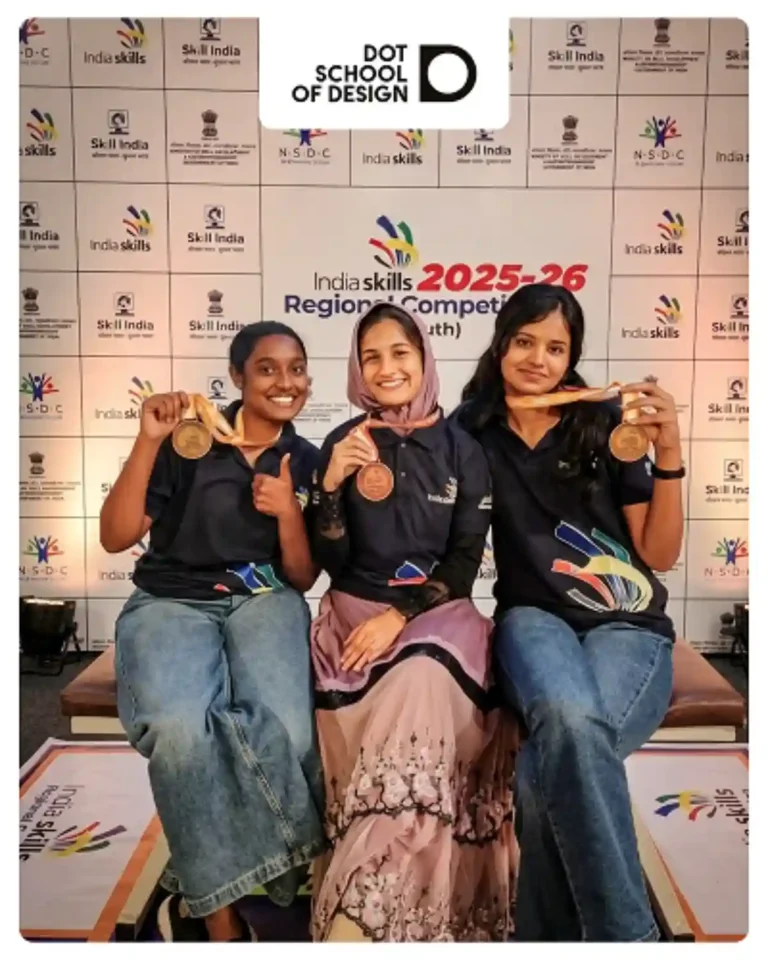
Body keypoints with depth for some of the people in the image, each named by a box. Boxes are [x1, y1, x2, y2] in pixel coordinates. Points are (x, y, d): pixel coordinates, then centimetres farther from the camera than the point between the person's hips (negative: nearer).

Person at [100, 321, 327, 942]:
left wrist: (288, 514, -13)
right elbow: (115, 537, -7)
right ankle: (222, 916, -13)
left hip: (265, 600, 2)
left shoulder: (306, 461, 8)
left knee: (286, 729, -31)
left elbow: (302, 577, 7)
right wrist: (148, 441, -18)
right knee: (177, 725, -35)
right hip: (171, 601, -1)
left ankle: (203, 896, -6)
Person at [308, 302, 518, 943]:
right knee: (416, 696, -28)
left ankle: (355, 911, -28)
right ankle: (385, 909, -14)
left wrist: (401, 616, -15)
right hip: (357, 606, 1)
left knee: (421, 681, -32)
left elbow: (466, 560, -1)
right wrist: (332, 482, -15)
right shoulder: (343, 442, 5)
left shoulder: (463, 449, 3)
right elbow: (332, 561, 1)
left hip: (437, 609, -1)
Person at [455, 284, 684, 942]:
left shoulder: (606, 424, 2)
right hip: (534, 617, 1)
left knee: (548, 767, -32)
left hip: (629, 626, 0)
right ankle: (626, 933, -13)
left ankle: (546, 931, -5)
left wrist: (669, 454, -9)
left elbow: (660, 553, 3)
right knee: (569, 721, -36)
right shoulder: (473, 430, 5)